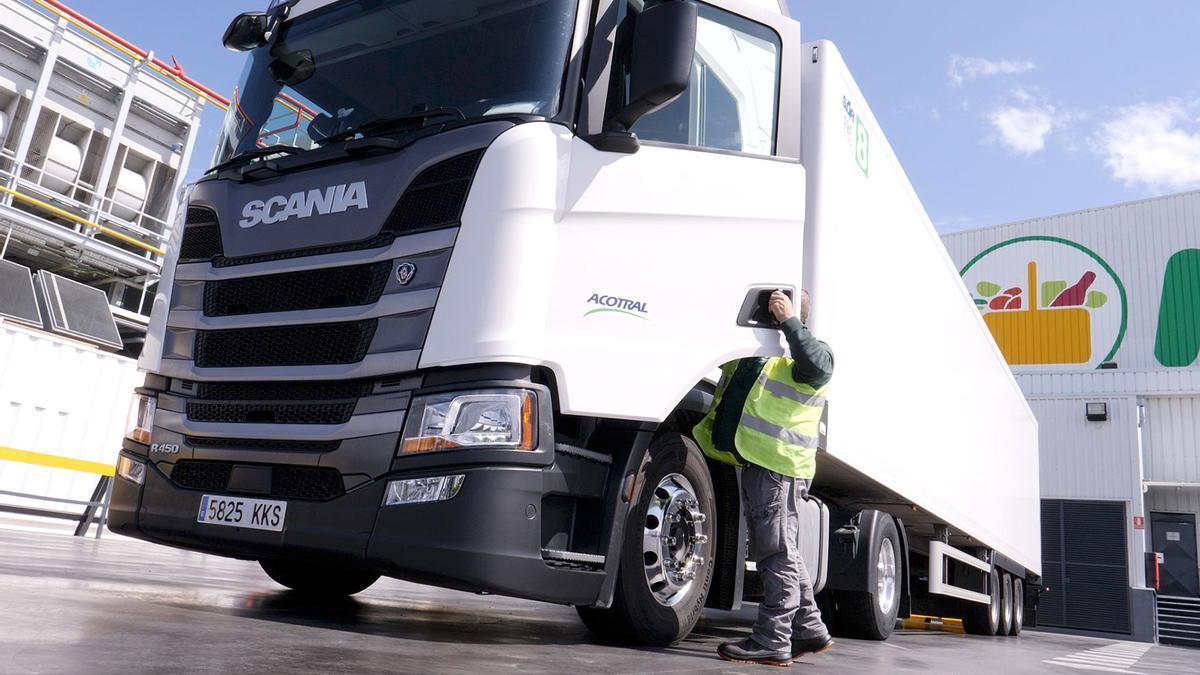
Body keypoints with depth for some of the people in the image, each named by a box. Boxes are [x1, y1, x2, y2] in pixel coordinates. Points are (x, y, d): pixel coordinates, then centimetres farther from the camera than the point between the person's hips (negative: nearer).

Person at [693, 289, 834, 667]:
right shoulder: (755, 352, 21)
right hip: (758, 462, 9)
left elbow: (816, 366, -26)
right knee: (782, 553, 17)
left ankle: (772, 642, 1)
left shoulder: (805, 353, -3)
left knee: (778, 555, -5)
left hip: (779, 465, -9)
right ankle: (809, 630, 29)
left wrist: (789, 321, -26)